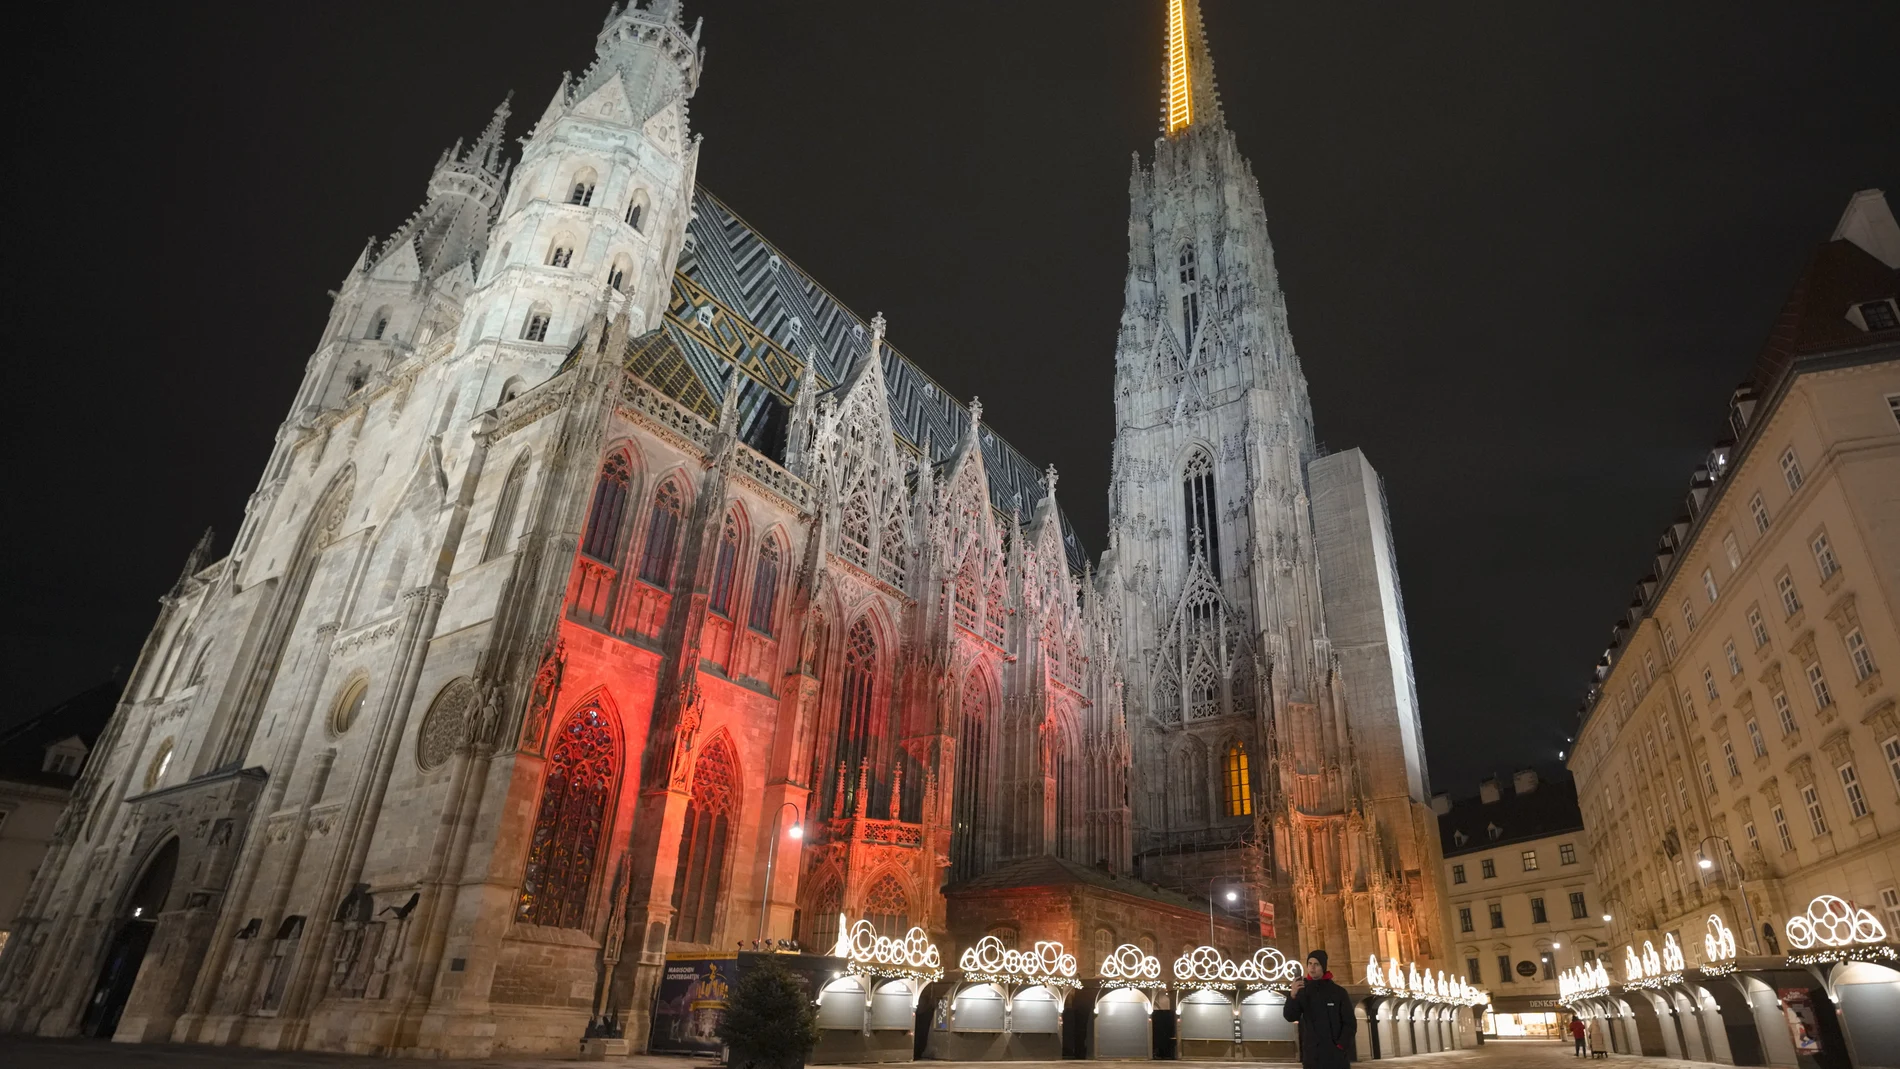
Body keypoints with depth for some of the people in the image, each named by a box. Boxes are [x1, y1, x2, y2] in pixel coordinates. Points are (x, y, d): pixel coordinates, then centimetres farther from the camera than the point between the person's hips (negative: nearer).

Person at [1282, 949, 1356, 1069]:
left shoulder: (1338, 992, 2)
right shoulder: (1302, 992, 5)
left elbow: (1350, 1023, 3)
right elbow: (1290, 1017, -6)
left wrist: (1340, 1046, -9)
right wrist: (1293, 995, -24)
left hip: (1336, 1055, -1)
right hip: (1312, 1056, 1)